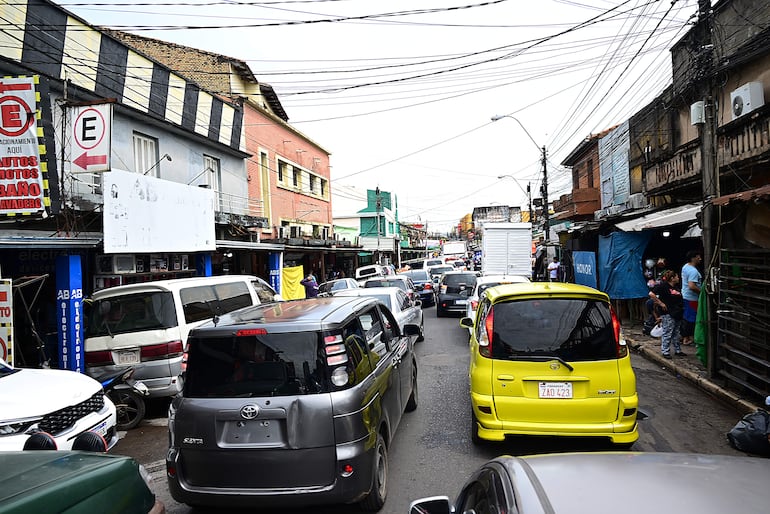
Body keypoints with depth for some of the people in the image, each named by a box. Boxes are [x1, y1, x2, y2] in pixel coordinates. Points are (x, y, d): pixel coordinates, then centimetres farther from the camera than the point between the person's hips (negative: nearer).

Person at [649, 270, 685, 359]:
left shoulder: (675, 287, 14)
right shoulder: (663, 286, -12)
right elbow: (651, 294, -20)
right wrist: (661, 303, -18)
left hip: (677, 314, 9)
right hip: (668, 314, -8)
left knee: (676, 333, 16)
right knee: (667, 334, -4)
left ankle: (677, 350, 25)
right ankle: (665, 351, 2)